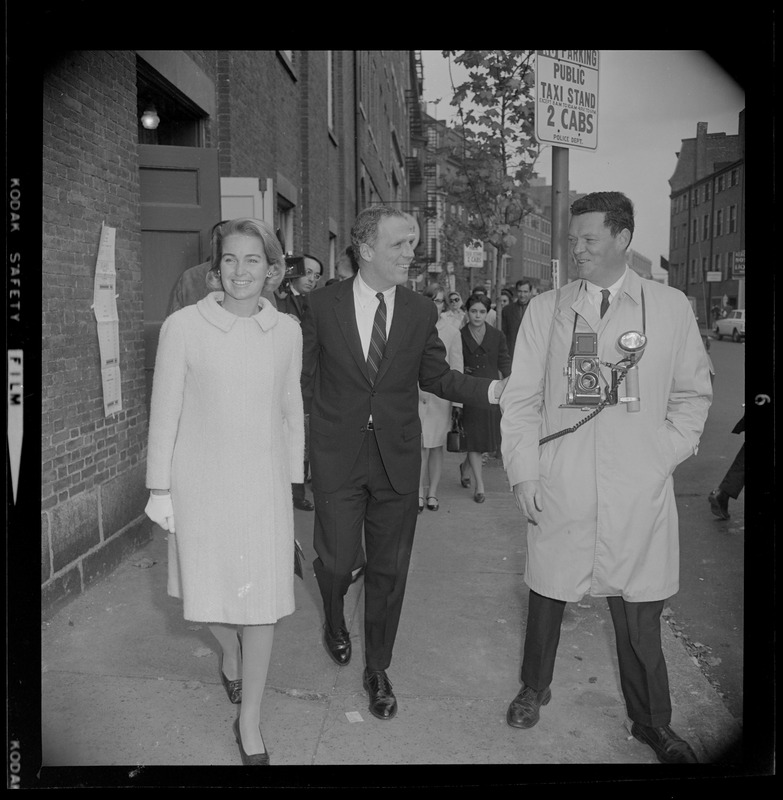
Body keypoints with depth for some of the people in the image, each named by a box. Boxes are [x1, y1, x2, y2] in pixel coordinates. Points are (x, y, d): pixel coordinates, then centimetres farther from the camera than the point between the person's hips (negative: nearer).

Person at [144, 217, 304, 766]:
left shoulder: (287, 331, -1)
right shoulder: (183, 327, -9)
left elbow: (292, 410, 7)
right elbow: (165, 412, -4)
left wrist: (293, 480, 9)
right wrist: (160, 488, -2)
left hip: (264, 485, 2)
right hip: (201, 485, -1)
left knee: (264, 600, 5)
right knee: (211, 591, 13)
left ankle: (250, 724, 24)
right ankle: (230, 655, 49)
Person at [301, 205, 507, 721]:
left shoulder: (422, 311, 2)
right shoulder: (324, 305, -2)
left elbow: (436, 377, 7)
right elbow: (307, 377, 4)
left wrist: (494, 389, -8)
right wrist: (303, 438, -2)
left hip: (398, 457, 2)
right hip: (337, 456, -1)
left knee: (389, 569, 9)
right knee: (336, 560, 5)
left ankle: (377, 668, 30)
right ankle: (335, 624, 42)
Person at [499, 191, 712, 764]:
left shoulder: (672, 307, 4)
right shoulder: (545, 309, 4)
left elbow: (693, 393, 11)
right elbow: (521, 398, 5)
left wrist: (665, 453, 0)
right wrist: (523, 473, -2)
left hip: (639, 491, 0)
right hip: (559, 487, 1)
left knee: (639, 612, 8)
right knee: (548, 593, 12)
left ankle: (652, 722, 28)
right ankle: (534, 689, 37)